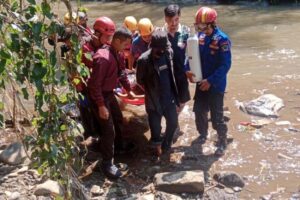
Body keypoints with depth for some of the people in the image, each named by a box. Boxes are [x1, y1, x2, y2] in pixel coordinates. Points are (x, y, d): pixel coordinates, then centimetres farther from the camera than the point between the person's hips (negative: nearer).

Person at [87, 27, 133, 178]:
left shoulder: (116, 54, -1)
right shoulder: (103, 58, -30)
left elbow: (120, 73, 16)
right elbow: (95, 84, -28)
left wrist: (128, 89, 22)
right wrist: (101, 106, -27)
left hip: (109, 93, 10)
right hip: (99, 95, -10)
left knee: (118, 119, 26)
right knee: (109, 129, -5)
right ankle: (107, 163, 10)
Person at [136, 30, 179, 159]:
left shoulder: (168, 52, -5)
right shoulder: (144, 60, -20)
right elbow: (140, 80, -7)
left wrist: (172, 90, 9)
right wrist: (151, 90, -2)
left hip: (169, 97, 4)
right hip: (154, 100, -4)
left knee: (173, 123, 14)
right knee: (155, 126, 9)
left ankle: (166, 145, 40)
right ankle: (158, 147, 35)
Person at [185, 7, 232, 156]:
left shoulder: (222, 40, -20)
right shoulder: (200, 36, -1)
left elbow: (225, 65, -21)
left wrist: (210, 81, -23)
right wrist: (188, 69, -8)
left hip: (216, 85, -6)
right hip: (201, 82, 6)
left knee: (216, 116, 2)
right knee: (199, 111, 17)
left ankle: (222, 142, 22)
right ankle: (202, 135, 41)